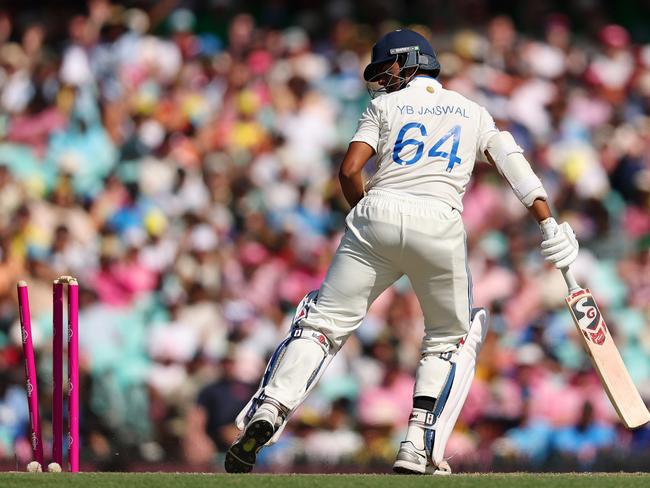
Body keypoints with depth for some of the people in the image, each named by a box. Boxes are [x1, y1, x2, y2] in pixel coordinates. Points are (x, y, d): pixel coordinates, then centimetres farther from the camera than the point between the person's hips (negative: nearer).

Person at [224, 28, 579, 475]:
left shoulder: (386, 107, 17)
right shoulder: (472, 112, 23)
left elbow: (349, 171, 4)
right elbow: (513, 165, 9)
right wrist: (549, 225, 0)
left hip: (377, 216, 0)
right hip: (440, 222, 1)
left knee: (324, 322, 5)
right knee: (453, 337, 17)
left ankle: (268, 412, -17)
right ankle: (421, 449, 0)